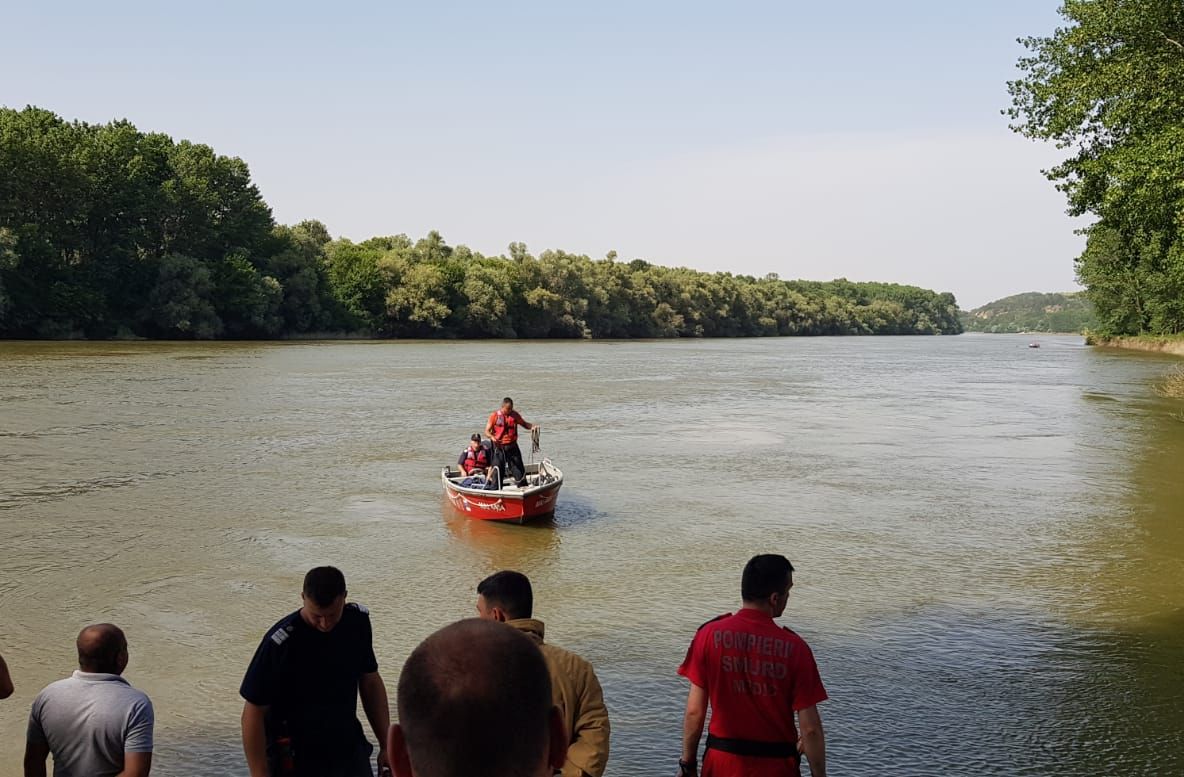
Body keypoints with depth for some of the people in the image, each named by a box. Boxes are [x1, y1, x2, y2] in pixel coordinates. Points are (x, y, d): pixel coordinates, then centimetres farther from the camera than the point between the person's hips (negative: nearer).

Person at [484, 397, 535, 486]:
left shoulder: (515, 415, 4)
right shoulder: (494, 415, -6)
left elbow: (524, 424, 15)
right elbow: (487, 431, -6)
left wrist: (532, 427, -6)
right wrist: (492, 437, -27)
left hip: (512, 446, 3)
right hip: (499, 447, -3)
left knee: (519, 468, 7)